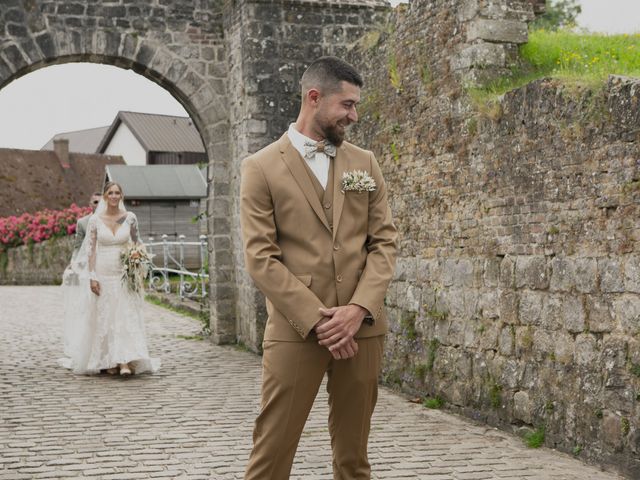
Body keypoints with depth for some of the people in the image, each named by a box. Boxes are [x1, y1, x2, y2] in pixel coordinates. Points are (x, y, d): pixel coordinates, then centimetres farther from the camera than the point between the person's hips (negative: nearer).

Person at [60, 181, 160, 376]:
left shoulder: (130, 218, 2)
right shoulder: (95, 220, -1)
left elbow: (137, 244, 10)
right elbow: (90, 249, 0)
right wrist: (92, 277, -7)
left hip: (124, 275, 0)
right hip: (102, 274, 0)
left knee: (126, 316, -8)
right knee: (104, 317, 4)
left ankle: (125, 362, -13)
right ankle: (108, 361, 14)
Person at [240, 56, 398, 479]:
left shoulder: (365, 163, 11)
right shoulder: (262, 168, -1)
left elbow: (384, 242, 6)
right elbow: (261, 258, -7)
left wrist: (358, 309, -9)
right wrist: (317, 319, -13)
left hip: (362, 329, 4)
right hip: (295, 332, -3)